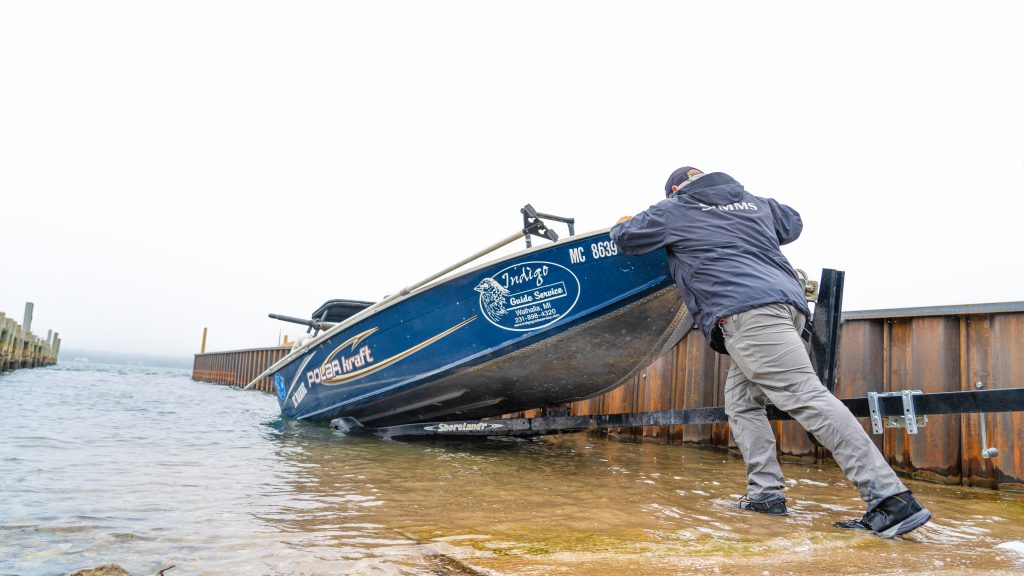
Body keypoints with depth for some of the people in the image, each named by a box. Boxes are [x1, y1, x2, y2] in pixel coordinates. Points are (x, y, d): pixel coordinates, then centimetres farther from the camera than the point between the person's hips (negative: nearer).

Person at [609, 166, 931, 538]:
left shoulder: (674, 210, 14)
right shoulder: (754, 202, 30)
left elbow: (625, 238, 21)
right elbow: (793, 224, 45)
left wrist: (622, 224, 43)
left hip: (745, 310, -8)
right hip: (790, 303, 8)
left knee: (804, 395, -16)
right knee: (741, 403, 15)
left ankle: (890, 498, -22)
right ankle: (766, 494, 6)